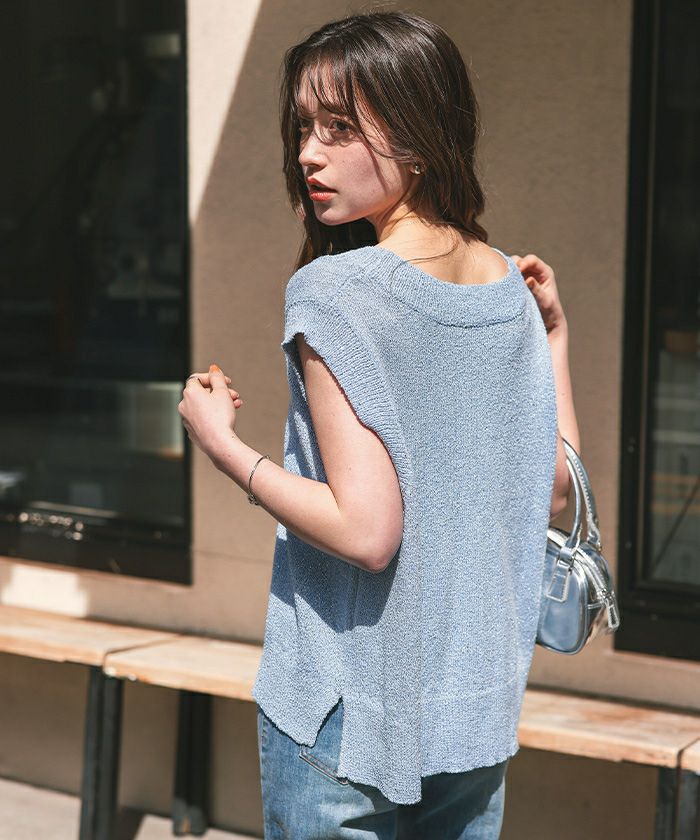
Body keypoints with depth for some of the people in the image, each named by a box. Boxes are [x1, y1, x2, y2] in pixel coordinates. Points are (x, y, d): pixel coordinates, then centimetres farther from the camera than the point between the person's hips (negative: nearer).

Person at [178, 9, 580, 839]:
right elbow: (555, 490, 7)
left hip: (348, 712, -6)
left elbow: (365, 531, -23)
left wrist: (225, 446, -11)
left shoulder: (336, 292, -18)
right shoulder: (511, 288, 1)